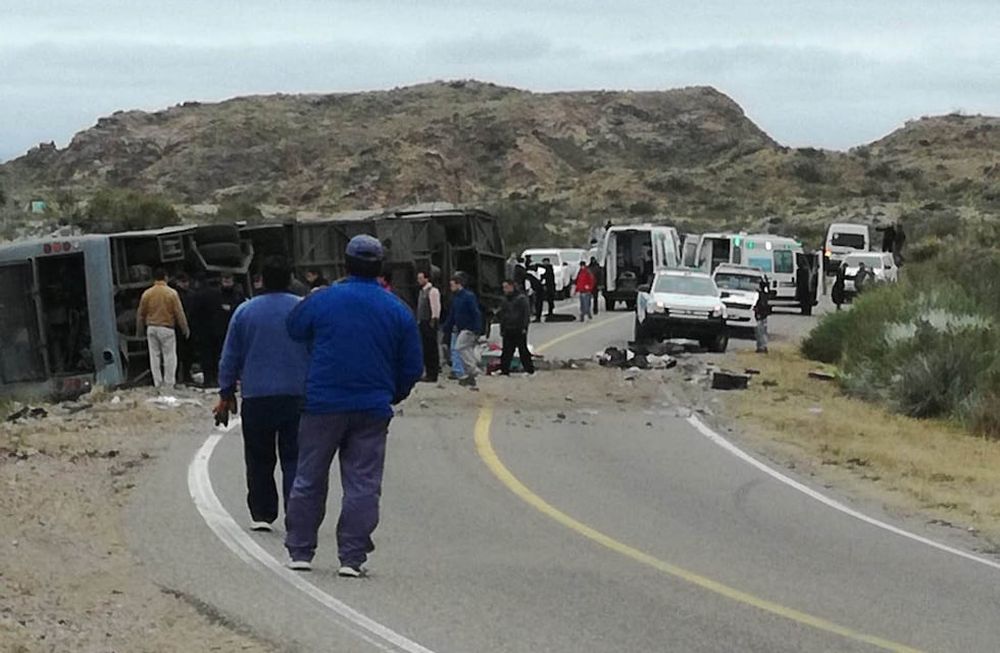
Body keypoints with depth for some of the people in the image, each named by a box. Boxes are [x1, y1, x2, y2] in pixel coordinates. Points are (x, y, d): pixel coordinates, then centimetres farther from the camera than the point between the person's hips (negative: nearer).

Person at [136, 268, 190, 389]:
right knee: (169, 357, 2)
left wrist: (139, 330, 17)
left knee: (154, 356, 9)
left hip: (151, 328, 3)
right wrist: (185, 329, 3)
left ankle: (158, 384, 9)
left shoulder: (147, 294, 0)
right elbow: (179, 312, -6)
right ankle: (168, 385, 1)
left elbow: (140, 314, 6)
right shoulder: (171, 293, -8)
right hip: (167, 328, -3)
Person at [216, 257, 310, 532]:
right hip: (298, 396, 0)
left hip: (257, 396, 0)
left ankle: (261, 514, 11)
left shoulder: (245, 311, 2)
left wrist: (226, 393, 15)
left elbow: (230, 357, 6)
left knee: (259, 460, 10)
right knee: (294, 457, 2)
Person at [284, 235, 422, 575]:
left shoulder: (321, 301, -4)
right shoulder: (398, 311, 1)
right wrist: (392, 396, 21)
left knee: (309, 480, 10)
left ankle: (300, 551, 13)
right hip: (373, 410, 1)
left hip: (323, 406, 0)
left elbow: (294, 330, 14)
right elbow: (412, 367, 5)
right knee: (363, 485, 4)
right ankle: (352, 557, -1)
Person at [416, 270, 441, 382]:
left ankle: (432, 375, -5)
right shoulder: (422, 291, 18)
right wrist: (419, 321, 17)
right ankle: (428, 373, 15)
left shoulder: (432, 291, -10)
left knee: (431, 349, -6)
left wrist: (433, 320, -18)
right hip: (422, 323, 9)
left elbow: (436, 307, -15)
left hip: (429, 323, -9)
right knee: (425, 349, 10)